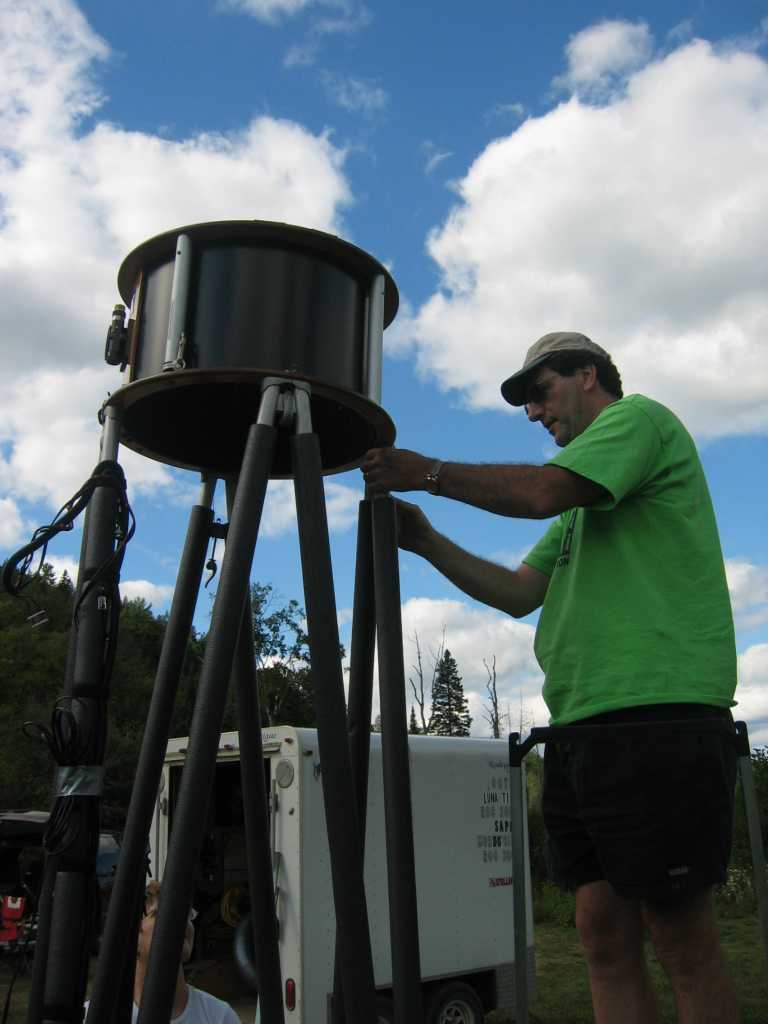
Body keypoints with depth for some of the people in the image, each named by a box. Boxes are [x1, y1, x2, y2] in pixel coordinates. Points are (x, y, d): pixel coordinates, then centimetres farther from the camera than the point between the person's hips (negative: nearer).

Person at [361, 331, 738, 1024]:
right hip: (581, 728, 9)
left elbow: (542, 492, -15)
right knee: (604, 929, 7)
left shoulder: (640, 416, 2)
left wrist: (428, 472, -4)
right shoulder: (582, 507, 28)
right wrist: (427, 541, 12)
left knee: (682, 936, -2)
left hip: (658, 719, -9)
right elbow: (520, 594, 21)